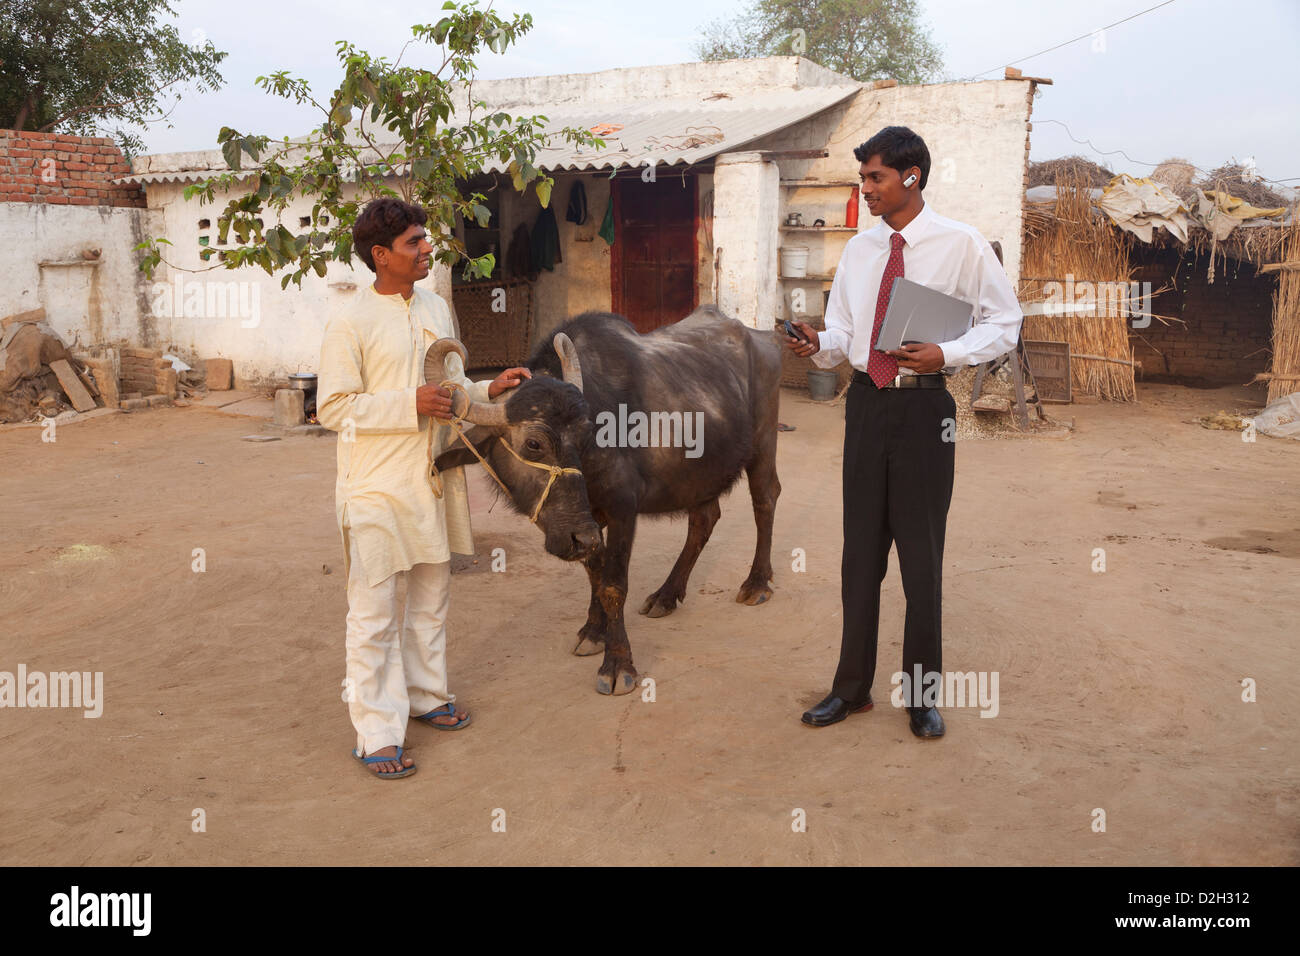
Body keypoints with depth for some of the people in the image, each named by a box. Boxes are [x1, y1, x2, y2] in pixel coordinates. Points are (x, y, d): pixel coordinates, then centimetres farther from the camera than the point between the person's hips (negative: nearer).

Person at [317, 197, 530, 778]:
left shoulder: (436, 310, 10)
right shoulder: (351, 325, -13)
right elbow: (332, 408, -14)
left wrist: (488, 391, 0)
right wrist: (409, 404, -21)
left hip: (433, 479, 7)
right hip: (376, 489, -7)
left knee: (431, 594, 18)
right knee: (374, 611, -1)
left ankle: (424, 694, 36)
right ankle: (377, 735, 8)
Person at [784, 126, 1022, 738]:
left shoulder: (962, 245, -4)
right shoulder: (859, 250, 10)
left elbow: (1004, 322, -1)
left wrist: (947, 354, -17)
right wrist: (819, 345, -9)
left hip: (924, 406, -4)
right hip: (866, 403, 4)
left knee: (921, 551, 3)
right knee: (860, 549, 10)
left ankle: (923, 694, 20)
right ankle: (852, 687, 23)